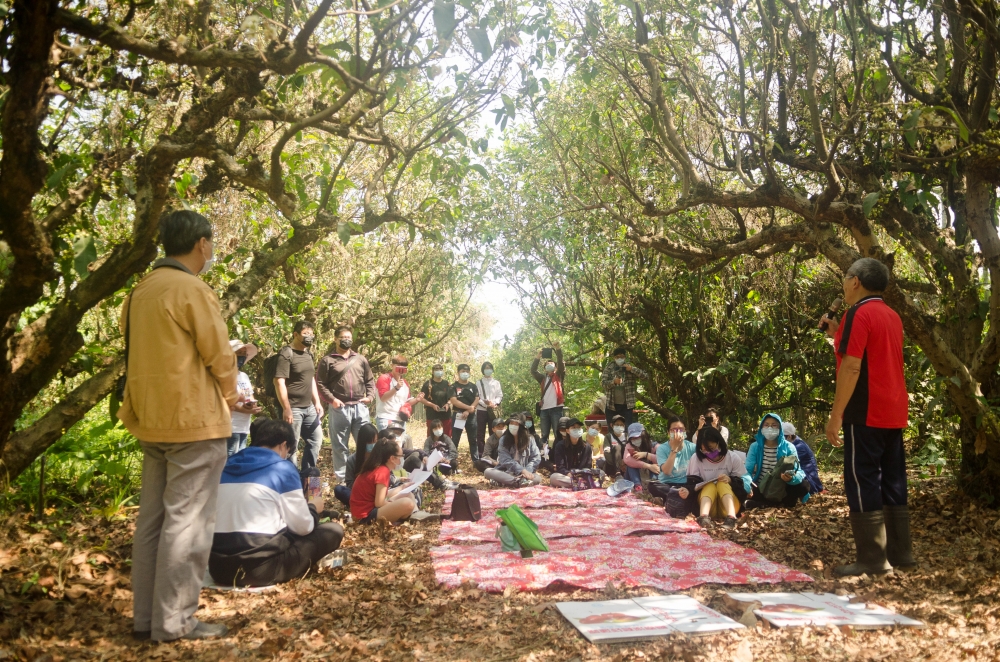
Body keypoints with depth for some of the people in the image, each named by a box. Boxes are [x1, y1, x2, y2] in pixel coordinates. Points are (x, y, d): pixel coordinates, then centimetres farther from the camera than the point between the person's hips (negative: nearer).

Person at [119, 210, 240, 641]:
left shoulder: (142, 291, 13)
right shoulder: (192, 290, -14)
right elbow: (219, 356, -12)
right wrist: (230, 396, 8)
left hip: (153, 419, 9)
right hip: (194, 420, -9)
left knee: (152, 519, 13)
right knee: (187, 522, -2)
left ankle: (145, 616, 20)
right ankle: (173, 621, 3)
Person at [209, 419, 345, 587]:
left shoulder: (226, 467, 12)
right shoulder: (282, 468, -4)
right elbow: (302, 527, -2)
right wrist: (313, 508, 19)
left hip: (219, 566, 7)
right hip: (260, 567, -7)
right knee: (334, 530, 7)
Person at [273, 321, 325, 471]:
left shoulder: (308, 354, 13)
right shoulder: (286, 354, -12)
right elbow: (279, 382, -18)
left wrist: (317, 402, 15)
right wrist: (286, 409, -22)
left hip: (309, 408, 9)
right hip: (293, 408, -9)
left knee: (316, 440, 15)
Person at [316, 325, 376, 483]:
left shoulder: (360, 359, 15)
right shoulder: (328, 360, 1)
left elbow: (370, 380, 17)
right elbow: (320, 384, -4)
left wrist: (370, 396, 1)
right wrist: (331, 399, -15)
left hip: (360, 407, 3)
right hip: (339, 408, -3)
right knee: (339, 446, 4)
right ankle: (341, 478, 13)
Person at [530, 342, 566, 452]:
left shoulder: (558, 376, 9)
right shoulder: (543, 378, 18)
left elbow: (560, 363, -4)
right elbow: (533, 371, 6)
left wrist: (558, 349, -18)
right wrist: (537, 357, -5)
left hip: (556, 408, -3)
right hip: (544, 409, 4)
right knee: (543, 434, 8)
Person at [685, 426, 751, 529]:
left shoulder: (732, 458, -2)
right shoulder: (696, 458, -1)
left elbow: (746, 483, -1)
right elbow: (693, 482, -1)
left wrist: (731, 480, -20)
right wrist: (688, 490, -23)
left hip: (729, 506, 0)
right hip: (706, 501, 0)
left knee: (722, 484, -27)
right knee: (710, 485, -28)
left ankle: (731, 517, -53)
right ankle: (703, 517, -58)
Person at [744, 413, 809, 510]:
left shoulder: (789, 447, -3)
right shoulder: (755, 446, -1)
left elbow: (798, 471, -12)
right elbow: (747, 470, -8)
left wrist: (792, 478, -38)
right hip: (761, 490, 0)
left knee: (803, 486, -28)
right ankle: (780, 503, -19)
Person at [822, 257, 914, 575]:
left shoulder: (858, 314, -12)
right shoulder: (891, 316, 16)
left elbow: (852, 367, -19)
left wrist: (835, 415, -17)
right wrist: (840, 335, 22)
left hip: (866, 413, -9)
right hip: (893, 412, 9)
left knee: (862, 482, -5)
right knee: (892, 482, 12)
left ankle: (872, 559, -3)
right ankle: (901, 553, 17)